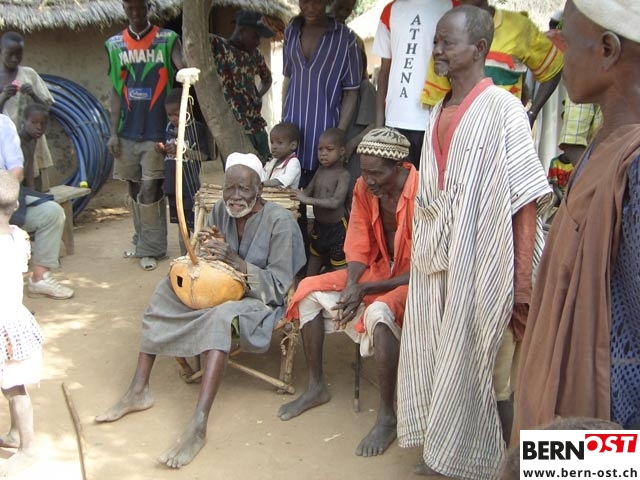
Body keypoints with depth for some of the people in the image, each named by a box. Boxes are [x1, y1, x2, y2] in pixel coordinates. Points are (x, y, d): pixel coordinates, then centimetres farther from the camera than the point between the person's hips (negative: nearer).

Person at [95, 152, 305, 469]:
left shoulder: (279, 220, -18)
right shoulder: (221, 210, 0)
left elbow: (279, 286, -19)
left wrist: (236, 261, -29)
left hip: (263, 301, -7)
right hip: (222, 291, 7)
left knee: (222, 315, -37)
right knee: (166, 290, -9)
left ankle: (198, 427, -41)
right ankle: (138, 391, -9)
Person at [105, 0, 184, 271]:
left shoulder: (168, 40, -2)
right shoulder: (114, 45, 8)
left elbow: (182, 66, -18)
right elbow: (115, 91, 8)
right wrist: (113, 132, 3)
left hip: (157, 131, -4)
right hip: (128, 132, 4)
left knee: (149, 190, -6)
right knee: (135, 191, 12)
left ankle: (151, 249, 4)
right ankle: (142, 242, 25)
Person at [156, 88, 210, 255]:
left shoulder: (197, 128, -9)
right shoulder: (169, 128, 9)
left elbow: (204, 155, -14)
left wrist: (182, 150, -21)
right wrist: (162, 150, -3)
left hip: (191, 185, -6)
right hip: (173, 184, 6)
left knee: (194, 224, -1)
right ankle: (183, 256, 26)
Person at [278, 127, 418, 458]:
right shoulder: (364, 187, -6)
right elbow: (358, 245, -1)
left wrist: (364, 290, -26)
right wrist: (351, 285, -21)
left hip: (415, 281, -7)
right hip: (378, 269, 7)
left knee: (379, 313, -37)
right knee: (310, 291, -8)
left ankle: (387, 416, -22)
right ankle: (316, 387, 5)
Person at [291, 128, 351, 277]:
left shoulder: (343, 174, -19)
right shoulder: (320, 170, 2)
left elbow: (335, 202, -30)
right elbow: (308, 191, 4)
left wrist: (307, 200, -33)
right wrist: (295, 194, -19)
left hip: (337, 227, -8)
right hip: (319, 225, 8)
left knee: (340, 266, 2)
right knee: (314, 259, 22)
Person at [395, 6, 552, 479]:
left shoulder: (502, 109, -12)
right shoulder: (439, 112, 10)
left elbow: (525, 200, -15)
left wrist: (523, 286, -19)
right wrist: (422, 257, 14)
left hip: (480, 264, -7)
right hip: (435, 261, 7)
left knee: (476, 362, 6)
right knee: (436, 357, 15)